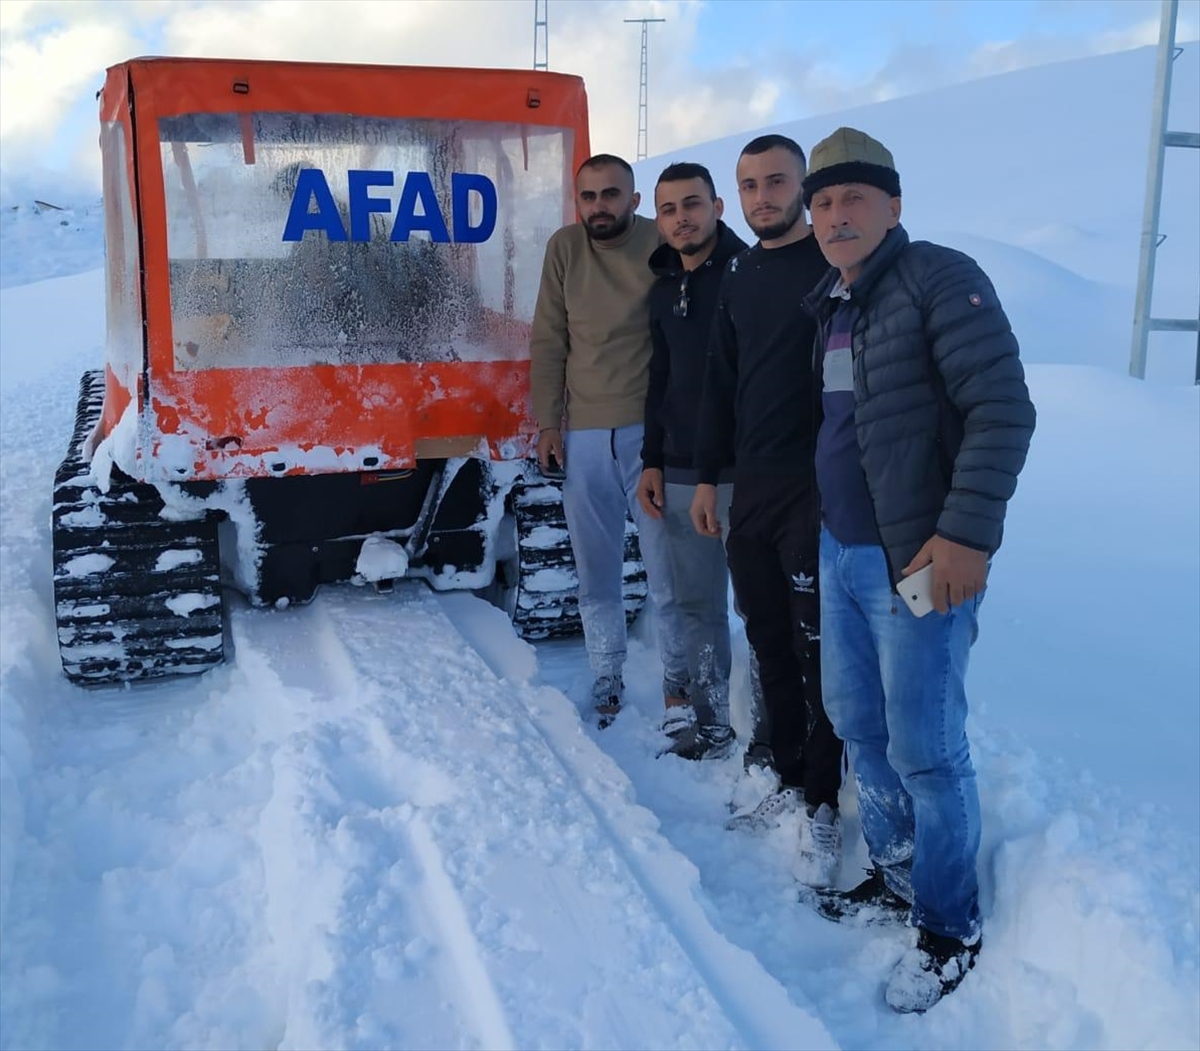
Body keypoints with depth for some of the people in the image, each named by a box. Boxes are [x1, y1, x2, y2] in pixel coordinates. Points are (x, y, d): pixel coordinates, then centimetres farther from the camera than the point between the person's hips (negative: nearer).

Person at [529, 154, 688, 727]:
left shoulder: (663, 245, -4)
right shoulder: (563, 247, 5)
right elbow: (547, 342, 7)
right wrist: (547, 422, 4)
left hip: (651, 427, -2)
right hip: (582, 433, 3)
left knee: (666, 565, 2)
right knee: (595, 571, 8)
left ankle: (678, 680, 19)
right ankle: (606, 682, 21)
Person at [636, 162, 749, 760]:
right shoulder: (664, 289, 15)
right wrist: (652, 461, 16)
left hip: (745, 470, -6)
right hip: (680, 474, 7)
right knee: (696, 604, 12)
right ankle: (710, 717, 25)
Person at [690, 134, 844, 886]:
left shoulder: (835, 266, -5)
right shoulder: (740, 275, 15)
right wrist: (708, 476, 15)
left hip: (816, 490, -6)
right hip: (749, 490, 6)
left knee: (816, 653, -1)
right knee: (770, 647, 12)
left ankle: (823, 807, 11)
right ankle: (790, 781, 25)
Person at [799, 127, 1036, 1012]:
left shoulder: (939, 280, -12)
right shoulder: (828, 305, 13)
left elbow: (1003, 410, -18)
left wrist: (967, 533, -23)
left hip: (918, 562, -8)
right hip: (841, 552, 8)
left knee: (925, 749, 0)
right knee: (858, 723, 17)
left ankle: (951, 927, 19)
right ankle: (897, 875, 36)